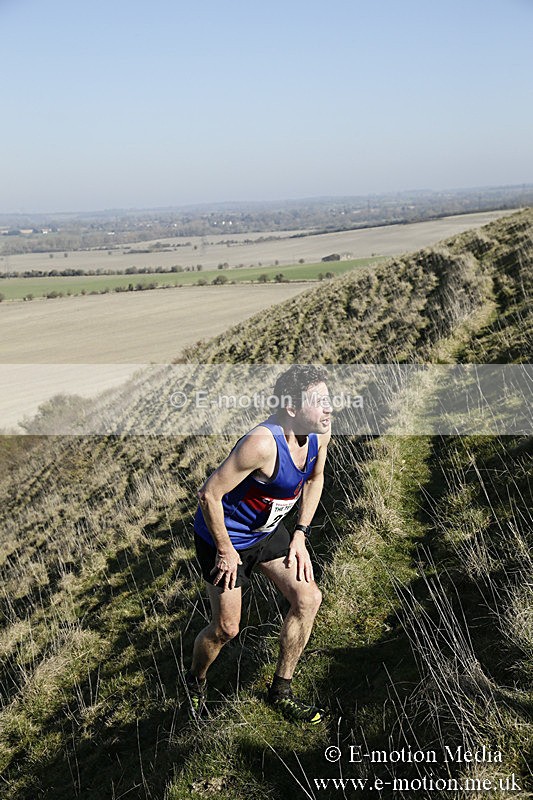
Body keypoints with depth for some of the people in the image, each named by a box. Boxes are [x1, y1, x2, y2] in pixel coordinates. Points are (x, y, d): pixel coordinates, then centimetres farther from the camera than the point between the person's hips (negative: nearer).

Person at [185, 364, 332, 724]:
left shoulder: (319, 432, -13)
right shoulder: (263, 443, -37)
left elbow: (314, 478, 8)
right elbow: (209, 494, -31)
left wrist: (300, 534, 2)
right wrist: (225, 551, -20)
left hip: (267, 529, 7)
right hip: (225, 535, -7)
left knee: (309, 598, 1)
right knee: (227, 628, 3)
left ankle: (281, 690, 20)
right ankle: (196, 681, 37)